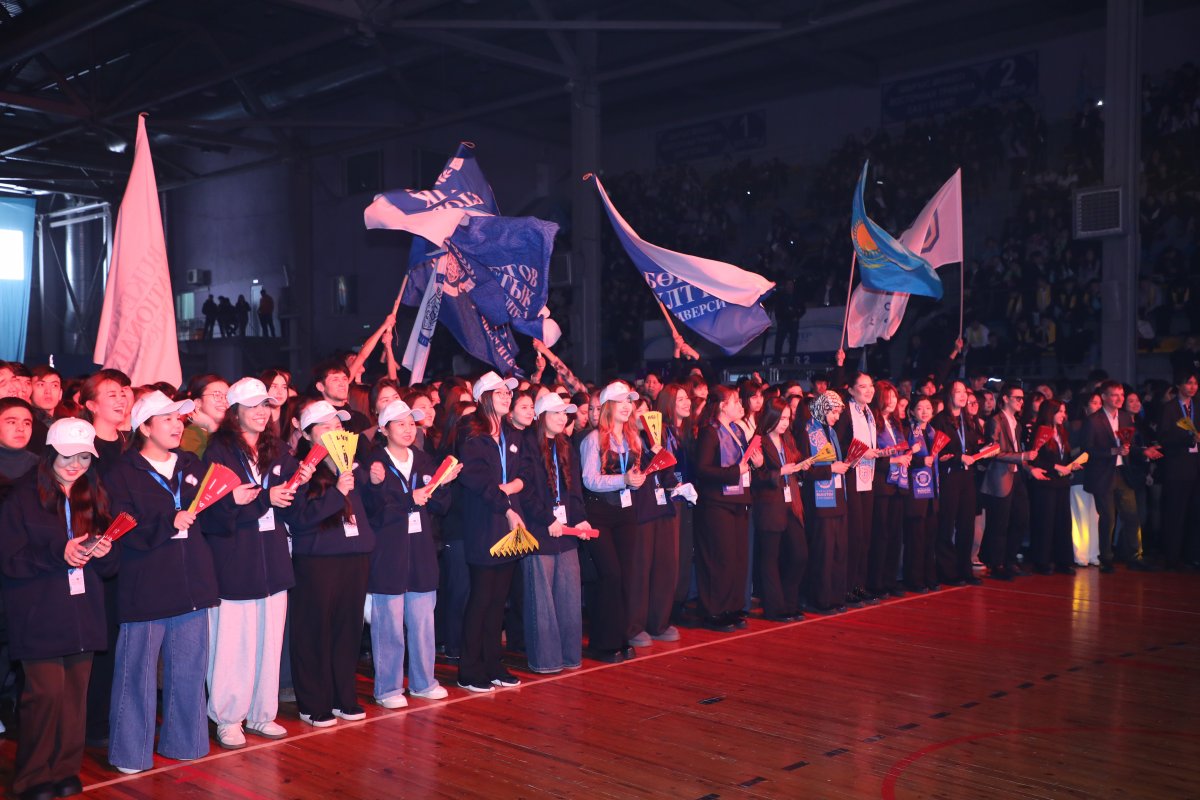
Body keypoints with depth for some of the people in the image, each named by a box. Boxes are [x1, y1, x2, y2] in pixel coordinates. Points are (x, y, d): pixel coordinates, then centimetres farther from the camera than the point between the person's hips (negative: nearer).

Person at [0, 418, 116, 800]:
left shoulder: (95, 499, 11)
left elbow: (109, 565, 12)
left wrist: (103, 552, -11)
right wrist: (58, 554, -20)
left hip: (84, 614, 4)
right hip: (40, 616, -4)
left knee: (75, 693, 4)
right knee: (47, 692, -7)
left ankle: (66, 769, 18)